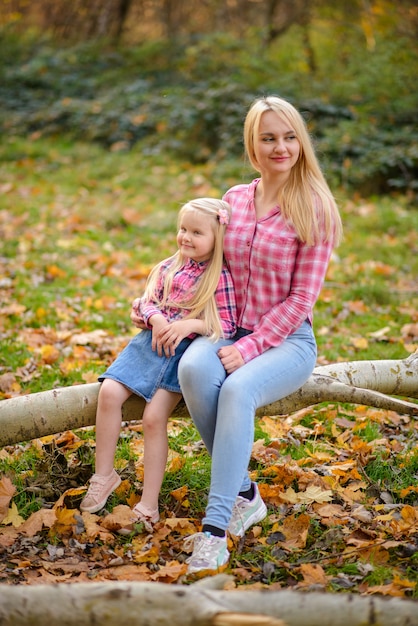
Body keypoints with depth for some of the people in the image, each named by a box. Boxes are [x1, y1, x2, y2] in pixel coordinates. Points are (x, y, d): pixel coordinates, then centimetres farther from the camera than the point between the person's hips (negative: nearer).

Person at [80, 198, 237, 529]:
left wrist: (191, 324, -21)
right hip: (152, 339, 5)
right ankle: (104, 475, 3)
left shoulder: (221, 277, -6)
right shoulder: (170, 267, 10)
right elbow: (148, 300, 10)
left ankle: (148, 506, -8)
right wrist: (155, 318, -12)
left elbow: (228, 325, -7)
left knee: (154, 417, -18)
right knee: (109, 392, -14)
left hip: (187, 349, -5)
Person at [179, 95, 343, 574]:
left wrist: (249, 348, -18)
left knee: (238, 389, -35)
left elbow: (301, 299, -10)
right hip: (231, 331, 4)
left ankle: (215, 527, -33)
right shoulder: (233, 199, 8)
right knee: (193, 369, -31)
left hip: (288, 339, -4)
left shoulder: (314, 209, -6)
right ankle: (244, 494, -17)